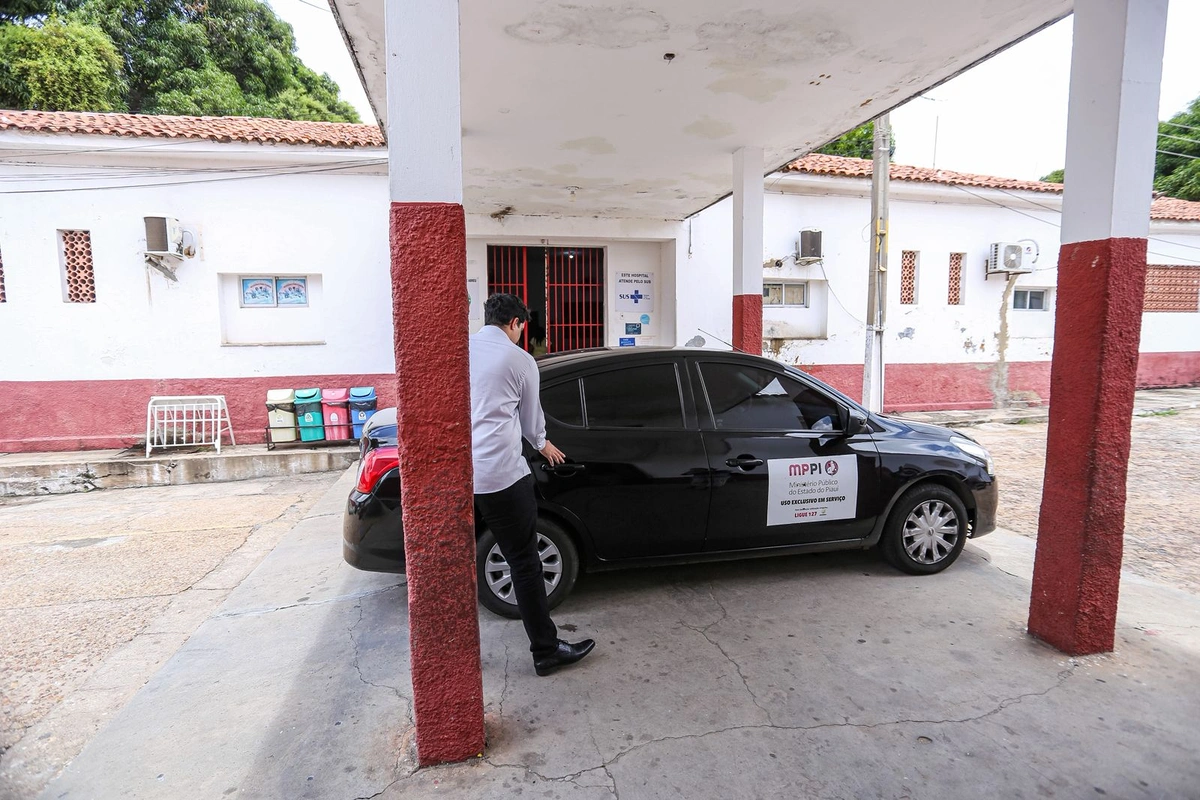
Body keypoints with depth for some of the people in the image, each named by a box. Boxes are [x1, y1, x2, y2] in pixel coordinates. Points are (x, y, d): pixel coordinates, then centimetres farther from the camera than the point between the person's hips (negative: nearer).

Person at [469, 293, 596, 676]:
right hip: (500, 475, -4)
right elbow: (531, 418, 13)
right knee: (524, 563, 7)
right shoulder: (520, 360, 1)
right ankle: (545, 651, 18)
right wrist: (543, 444, 36)